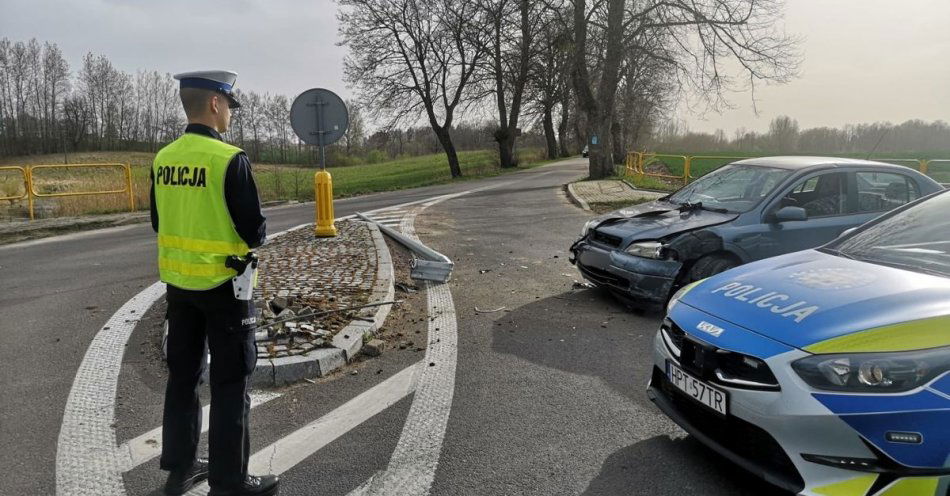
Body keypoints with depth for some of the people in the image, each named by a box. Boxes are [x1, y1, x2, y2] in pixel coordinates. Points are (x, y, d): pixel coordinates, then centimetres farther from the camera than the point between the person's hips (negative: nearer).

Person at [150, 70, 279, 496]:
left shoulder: (162, 159, 2)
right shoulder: (230, 159, -19)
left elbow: (160, 224, 11)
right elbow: (255, 232, -17)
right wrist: (249, 238, 4)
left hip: (177, 281, 7)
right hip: (222, 284, -7)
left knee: (182, 375, 17)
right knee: (230, 383, 4)